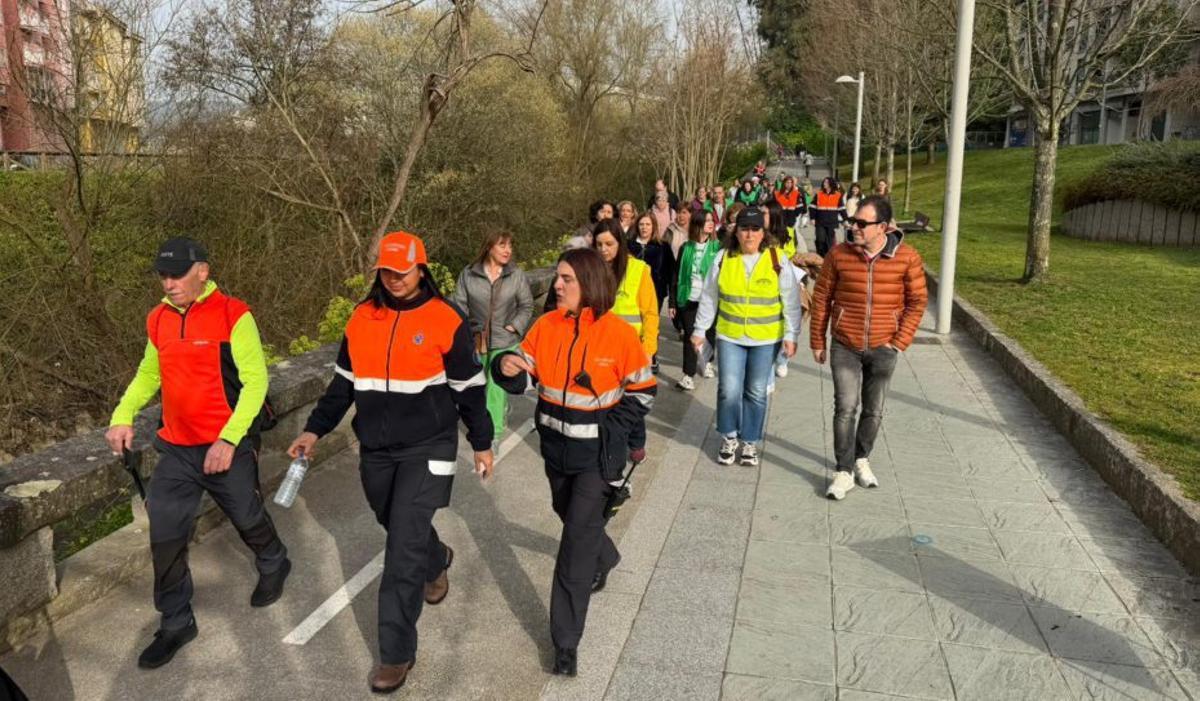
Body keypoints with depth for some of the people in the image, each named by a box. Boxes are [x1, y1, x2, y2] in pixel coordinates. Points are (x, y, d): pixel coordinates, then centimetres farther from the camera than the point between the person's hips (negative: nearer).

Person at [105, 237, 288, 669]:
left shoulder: (232, 315, -14)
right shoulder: (159, 320, 5)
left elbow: (255, 381, -16)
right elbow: (148, 374, 18)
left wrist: (229, 439, -23)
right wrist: (123, 416, 1)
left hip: (227, 448, -5)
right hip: (176, 450, 5)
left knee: (247, 518, 15)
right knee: (165, 537, 3)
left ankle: (273, 567, 46)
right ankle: (176, 623, 21)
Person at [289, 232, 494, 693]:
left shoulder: (446, 320, -9)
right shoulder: (362, 319, 3)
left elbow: (468, 387, -2)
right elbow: (343, 382, 12)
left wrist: (481, 443, 2)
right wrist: (314, 430, 5)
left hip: (426, 449, -5)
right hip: (375, 450, 5)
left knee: (403, 550, -8)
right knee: (402, 530, 21)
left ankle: (397, 653, 4)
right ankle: (437, 560, 56)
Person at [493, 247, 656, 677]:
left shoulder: (619, 334, -16)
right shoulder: (546, 326, -5)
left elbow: (642, 393, -7)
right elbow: (522, 376, -4)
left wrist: (607, 432, -11)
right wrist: (508, 368, -27)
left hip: (597, 453, -5)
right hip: (556, 447, 5)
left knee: (578, 538, -4)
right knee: (569, 514, 26)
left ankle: (566, 640, 7)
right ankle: (604, 560, 59)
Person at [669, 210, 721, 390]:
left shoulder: (718, 247, 0)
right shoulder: (686, 248, 4)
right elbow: (678, 276, 6)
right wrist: (673, 302, 4)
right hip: (688, 299, 0)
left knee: (709, 334, 13)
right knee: (689, 336, -3)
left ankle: (707, 361, 38)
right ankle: (688, 375, -1)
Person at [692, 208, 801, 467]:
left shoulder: (777, 260, -5)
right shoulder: (724, 259, -2)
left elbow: (791, 302, -1)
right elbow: (709, 298, 6)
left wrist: (790, 335, -4)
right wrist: (700, 330, 8)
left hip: (766, 339, 0)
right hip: (730, 337, 1)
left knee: (756, 392, 8)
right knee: (729, 389, -4)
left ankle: (749, 441, 24)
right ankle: (729, 437, 19)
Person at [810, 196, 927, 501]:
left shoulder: (907, 258, -10)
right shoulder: (839, 254, -9)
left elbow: (917, 302, -1)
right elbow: (821, 298, 0)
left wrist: (900, 342, -7)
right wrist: (817, 341, 3)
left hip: (883, 349, 1)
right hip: (845, 347, -1)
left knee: (874, 411, 14)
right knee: (845, 408, -7)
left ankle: (861, 460, 35)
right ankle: (844, 472, 4)